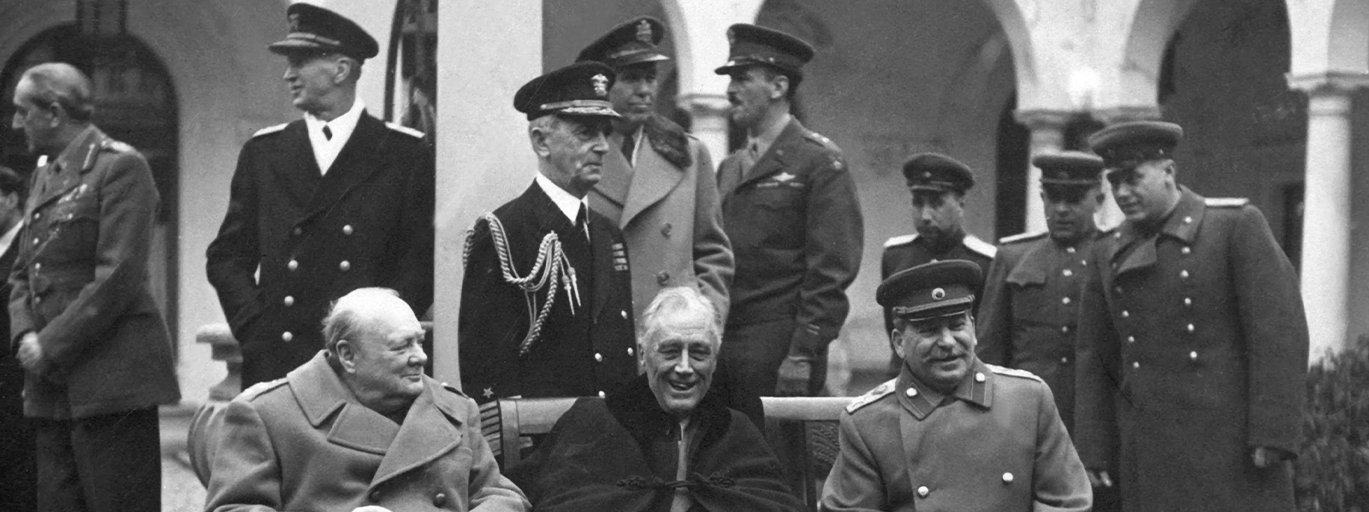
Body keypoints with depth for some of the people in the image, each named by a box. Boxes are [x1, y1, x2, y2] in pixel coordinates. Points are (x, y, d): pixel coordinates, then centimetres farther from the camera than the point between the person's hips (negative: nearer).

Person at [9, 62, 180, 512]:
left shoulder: (120, 166, -8)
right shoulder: (45, 174, 18)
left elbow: (119, 276, -15)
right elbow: (23, 272, 20)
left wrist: (52, 345, -15)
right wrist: (24, 335, 0)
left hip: (110, 374, -8)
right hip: (51, 383, 8)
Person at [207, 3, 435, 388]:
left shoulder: (405, 154, 5)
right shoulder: (263, 152, 13)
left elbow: (421, 260, 2)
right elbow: (227, 257, 14)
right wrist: (255, 328, 0)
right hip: (273, 363, 2)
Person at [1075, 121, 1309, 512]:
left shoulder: (1237, 225, -4)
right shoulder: (1109, 256, 11)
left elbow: (1280, 330, -10)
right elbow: (1095, 360, 14)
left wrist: (1273, 434, -15)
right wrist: (1093, 451, 8)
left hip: (1234, 446, -4)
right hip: (1152, 457, 5)